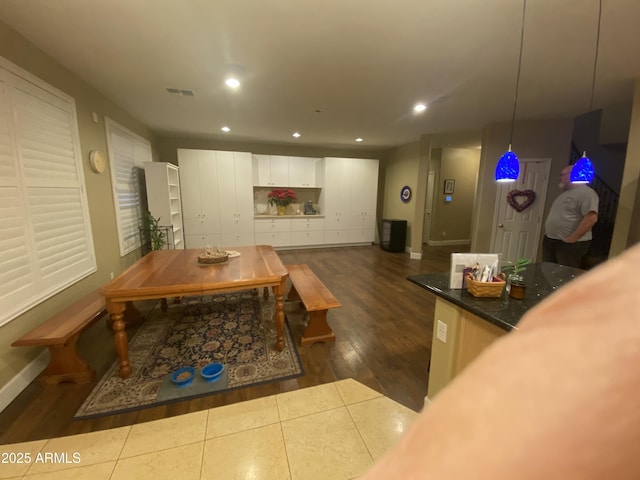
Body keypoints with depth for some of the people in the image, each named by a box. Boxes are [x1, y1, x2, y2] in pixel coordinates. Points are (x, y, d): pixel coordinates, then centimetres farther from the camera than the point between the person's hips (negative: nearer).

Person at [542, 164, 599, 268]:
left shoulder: (586, 192, -12)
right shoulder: (565, 193, 18)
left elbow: (591, 218, -21)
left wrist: (572, 239, -21)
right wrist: (548, 233, 14)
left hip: (569, 244, -9)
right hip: (549, 241, 9)